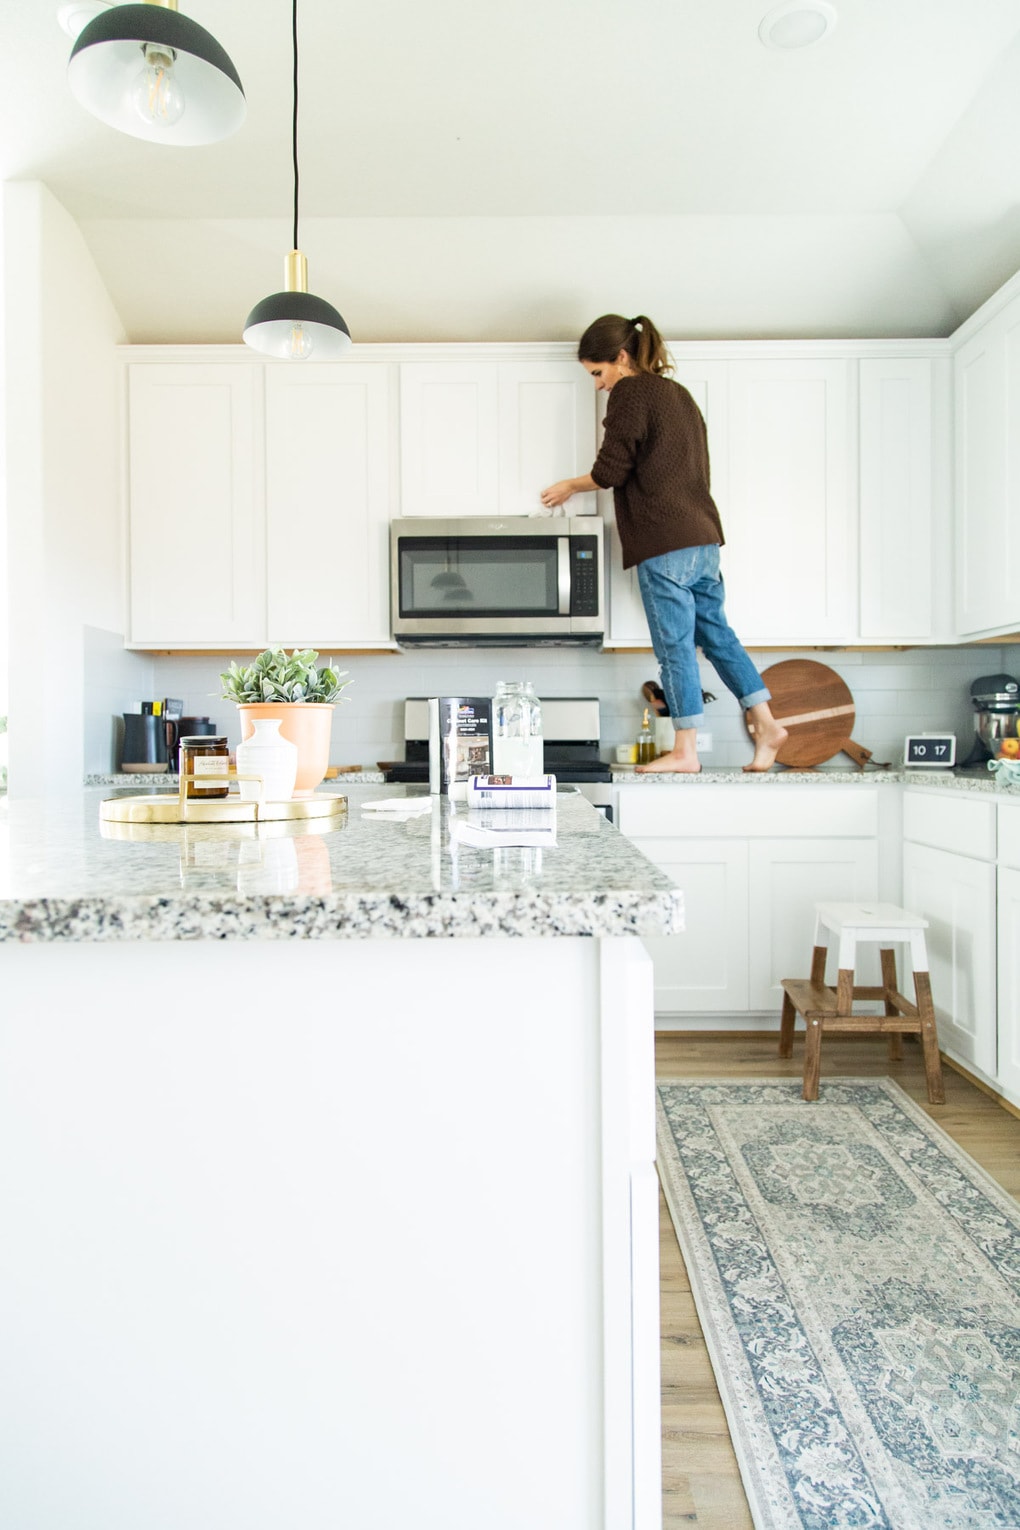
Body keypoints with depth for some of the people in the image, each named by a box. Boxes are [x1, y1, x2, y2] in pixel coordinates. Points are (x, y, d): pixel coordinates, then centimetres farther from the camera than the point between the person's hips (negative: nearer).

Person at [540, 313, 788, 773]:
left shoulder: (630, 392, -5)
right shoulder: (677, 392, 22)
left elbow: (612, 470, -8)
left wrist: (570, 486, 9)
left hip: (665, 542, -9)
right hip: (703, 534, 9)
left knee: (675, 644, -4)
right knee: (715, 632, 14)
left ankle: (685, 751, 2)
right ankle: (766, 724, 14)